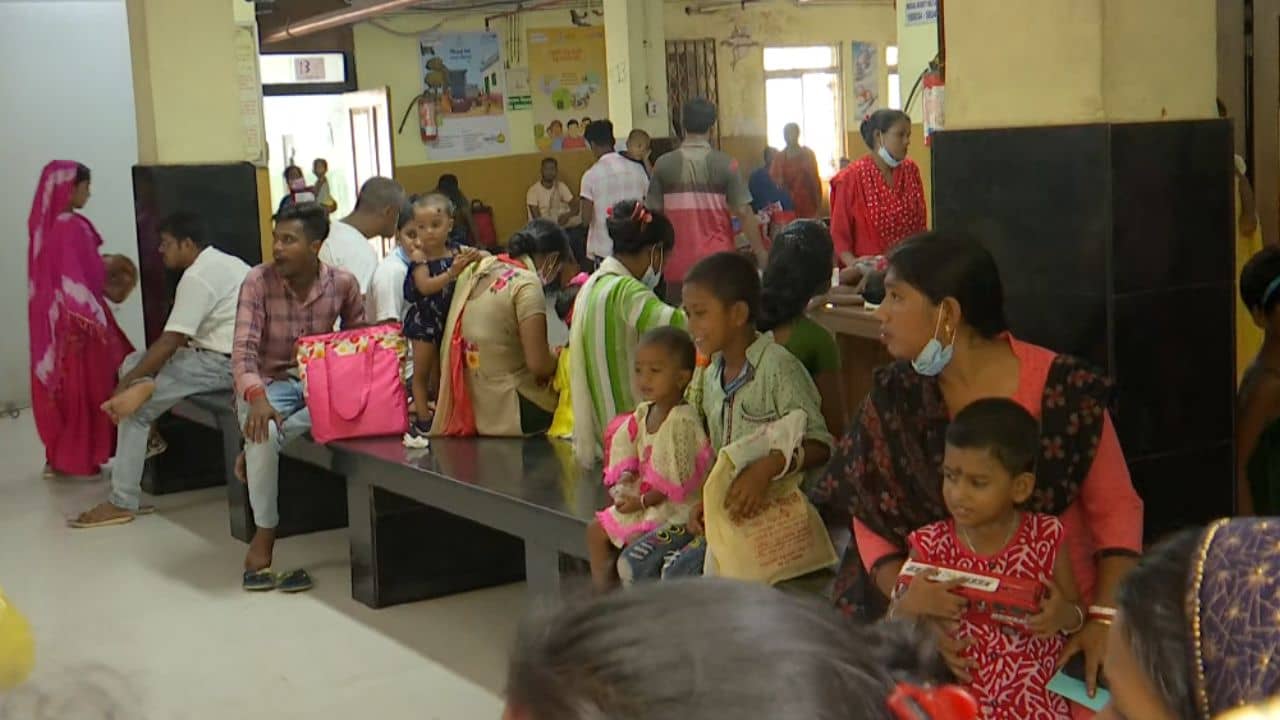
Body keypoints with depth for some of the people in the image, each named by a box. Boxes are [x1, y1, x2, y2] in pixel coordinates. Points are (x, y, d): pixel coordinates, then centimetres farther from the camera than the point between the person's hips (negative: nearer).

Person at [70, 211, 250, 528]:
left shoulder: (196, 277, -17)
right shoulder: (223, 262, 15)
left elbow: (169, 342, -19)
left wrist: (127, 383, -9)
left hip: (223, 364, -10)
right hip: (224, 353, 10)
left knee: (134, 406, -10)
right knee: (133, 362, 15)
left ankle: (123, 503, -8)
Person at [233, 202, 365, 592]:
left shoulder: (343, 284, -7)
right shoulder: (258, 281, -13)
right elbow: (243, 350, -19)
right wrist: (256, 397, -37)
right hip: (268, 384, -2)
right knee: (264, 434, -35)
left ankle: (253, 453, -13)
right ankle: (265, 536, -19)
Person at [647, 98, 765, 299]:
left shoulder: (664, 164, -3)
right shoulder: (725, 165, -6)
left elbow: (653, 213, 1)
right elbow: (743, 212, -7)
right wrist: (760, 252, 1)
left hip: (678, 263, 1)